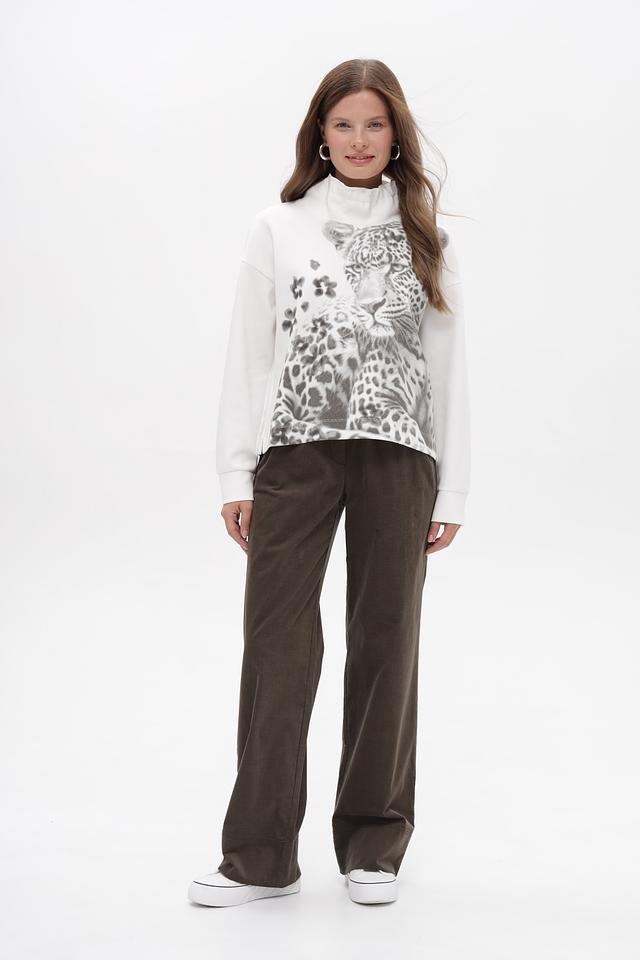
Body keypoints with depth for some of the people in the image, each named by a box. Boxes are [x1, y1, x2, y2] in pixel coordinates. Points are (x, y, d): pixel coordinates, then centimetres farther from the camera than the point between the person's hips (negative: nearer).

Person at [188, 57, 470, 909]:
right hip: (296, 452, -1)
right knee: (278, 643, -4)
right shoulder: (277, 229, 9)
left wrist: (452, 490, 2)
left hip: (399, 455, 1)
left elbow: (449, 366, 8)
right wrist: (236, 474, -2)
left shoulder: (426, 238, 11)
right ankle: (260, 854, 3)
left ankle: (374, 846, 17)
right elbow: (247, 354, 6)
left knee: (387, 643, 5)